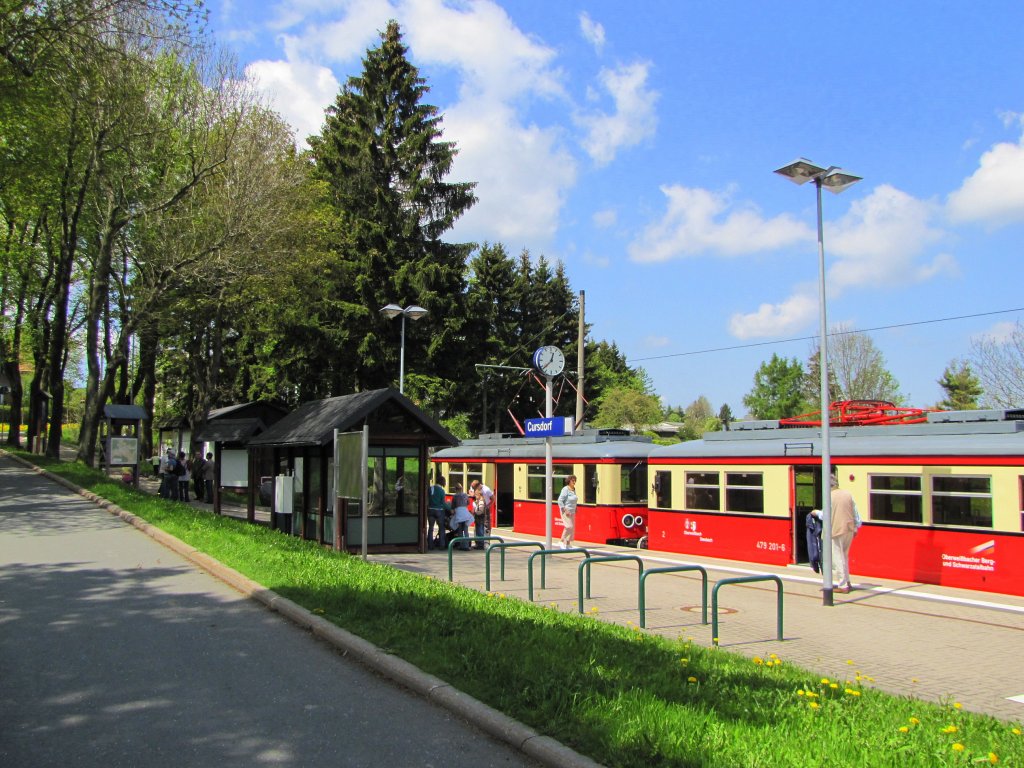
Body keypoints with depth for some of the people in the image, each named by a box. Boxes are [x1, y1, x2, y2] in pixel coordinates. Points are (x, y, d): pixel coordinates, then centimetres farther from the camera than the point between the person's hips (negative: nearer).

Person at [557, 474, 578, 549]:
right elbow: (560, 500, -18)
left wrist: (575, 508, 15)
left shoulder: (573, 489, 8)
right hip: (565, 511, -8)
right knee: (569, 526, -15)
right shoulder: (565, 489, -16)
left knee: (572, 528, 7)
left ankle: (568, 543, 16)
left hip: (572, 512, 8)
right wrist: (565, 510, -21)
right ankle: (561, 542, -2)